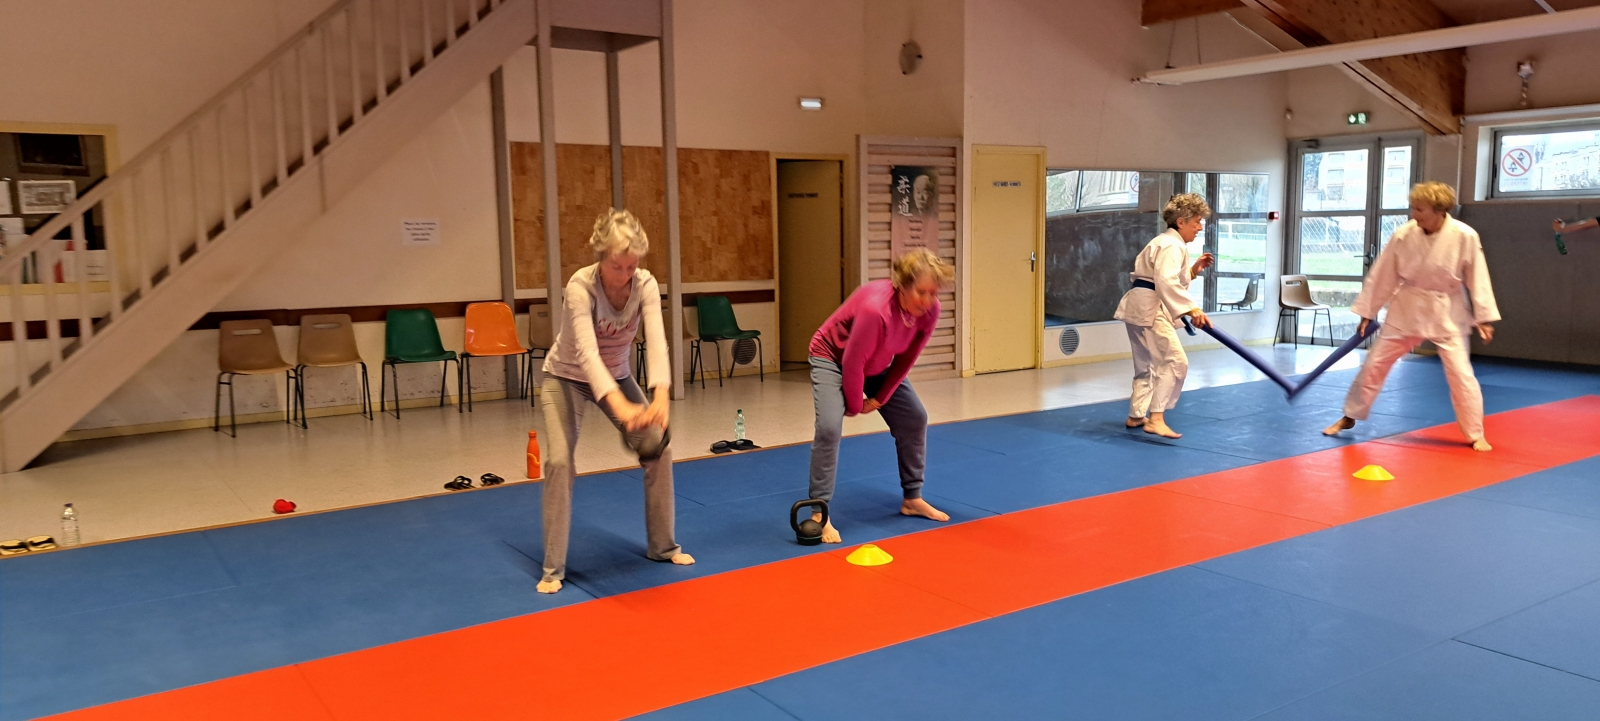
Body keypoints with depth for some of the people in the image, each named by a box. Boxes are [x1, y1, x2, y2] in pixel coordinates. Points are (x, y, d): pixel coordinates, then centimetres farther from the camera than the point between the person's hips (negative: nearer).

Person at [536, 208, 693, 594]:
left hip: (616, 375, 4)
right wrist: (620, 406, -59)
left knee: (658, 449, -4)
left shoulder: (645, 284, -22)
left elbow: (656, 341, -34)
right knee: (559, 461, -17)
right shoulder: (581, 285, -32)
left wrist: (660, 395, -52)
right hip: (567, 377, -4)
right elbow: (586, 352, -44)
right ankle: (553, 568, -4)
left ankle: (661, 545, 15)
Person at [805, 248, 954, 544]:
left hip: (877, 364, 7)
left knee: (914, 418, 4)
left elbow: (906, 359, -8)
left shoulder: (930, 310, -21)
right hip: (832, 357, -7)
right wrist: (855, 405, -16)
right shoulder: (875, 308, -40)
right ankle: (820, 513, -14)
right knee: (829, 427, -23)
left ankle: (912, 498, 20)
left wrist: (880, 398, -6)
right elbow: (852, 363, -30)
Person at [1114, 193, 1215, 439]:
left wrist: (1194, 270, 13)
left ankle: (1136, 416, 28)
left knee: (1147, 365, 19)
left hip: (1141, 307, 11)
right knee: (1174, 361, -15)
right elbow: (1167, 282, -30)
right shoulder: (1172, 245, -14)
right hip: (1147, 308, -11)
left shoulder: (1168, 242, 20)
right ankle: (1156, 418, -17)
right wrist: (1191, 309, -37)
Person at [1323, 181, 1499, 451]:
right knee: (1374, 365, 6)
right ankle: (1349, 417, 23)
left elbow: (1477, 279, -8)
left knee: (1461, 374, -4)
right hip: (1407, 309, 2)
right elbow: (1382, 276, -3)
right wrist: (1367, 313, 1)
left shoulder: (1465, 237, -17)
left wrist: (1484, 318, -7)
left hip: (1447, 313, -2)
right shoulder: (1403, 235, -12)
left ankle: (1476, 435, 13)